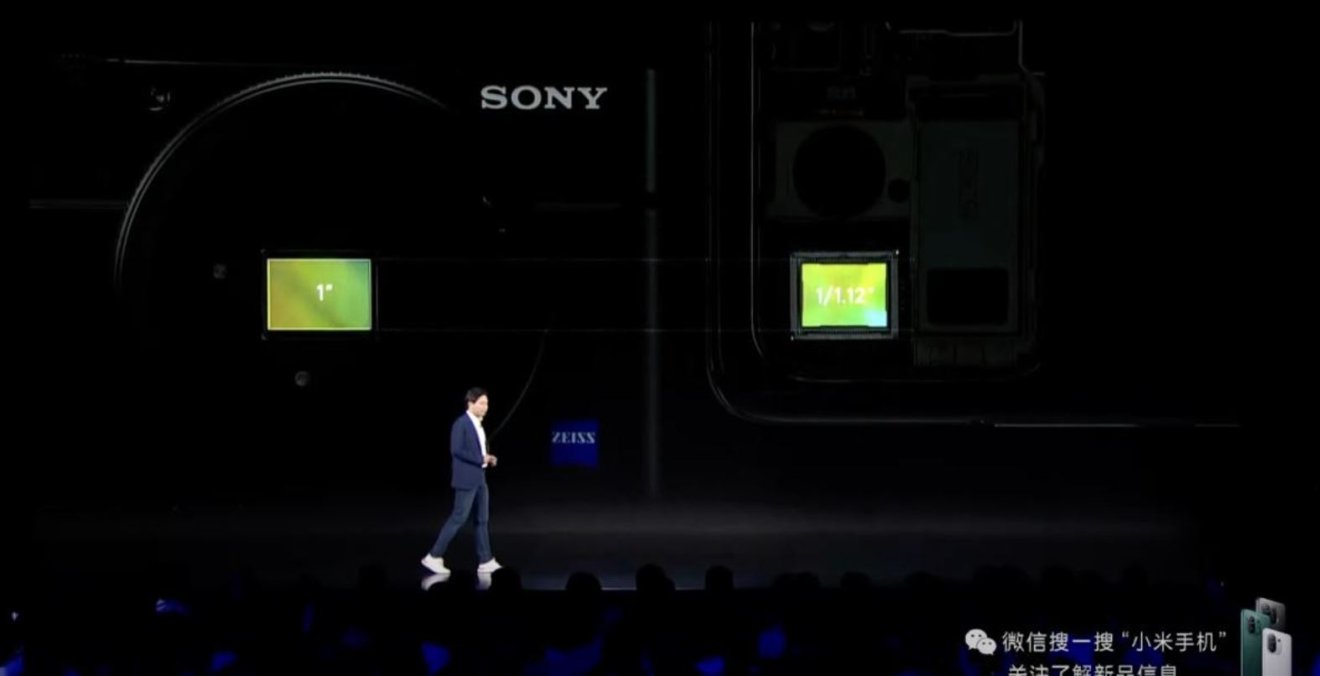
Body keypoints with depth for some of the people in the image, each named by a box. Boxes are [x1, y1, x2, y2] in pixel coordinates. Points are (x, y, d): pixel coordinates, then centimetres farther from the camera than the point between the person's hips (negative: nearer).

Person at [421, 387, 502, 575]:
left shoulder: (478, 424, 13)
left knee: (482, 520, 8)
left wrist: (488, 458, 3)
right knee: (458, 519, -6)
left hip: (479, 479, 9)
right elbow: (456, 450, -22)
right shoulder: (461, 423, -14)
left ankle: (485, 562, 11)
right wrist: (481, 459, -18)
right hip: (466, 480, -9)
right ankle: (434, 557, 1)